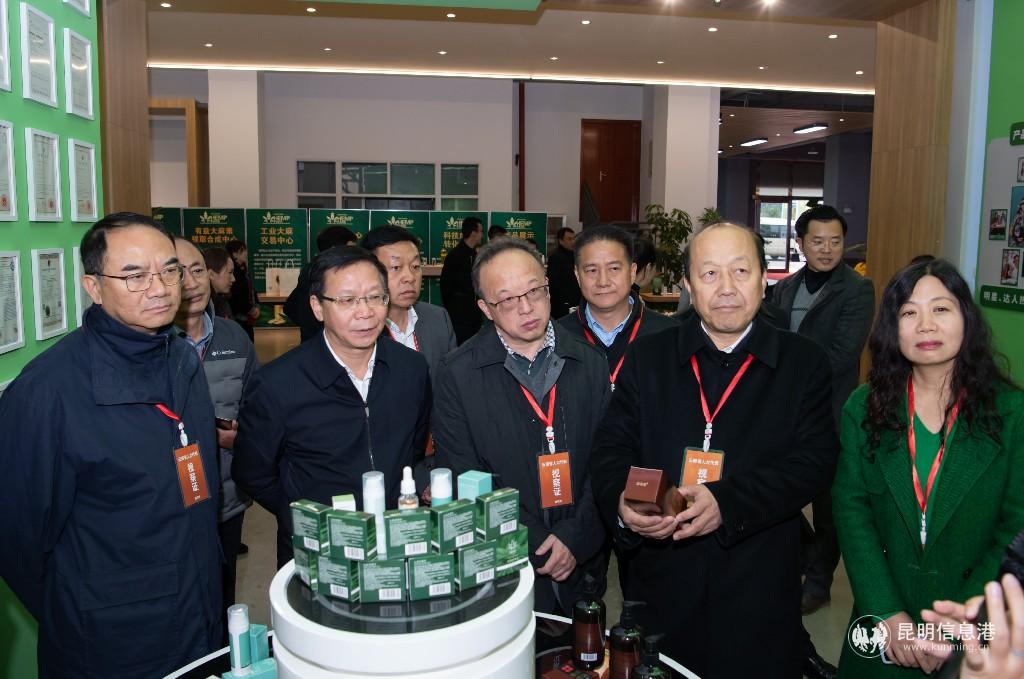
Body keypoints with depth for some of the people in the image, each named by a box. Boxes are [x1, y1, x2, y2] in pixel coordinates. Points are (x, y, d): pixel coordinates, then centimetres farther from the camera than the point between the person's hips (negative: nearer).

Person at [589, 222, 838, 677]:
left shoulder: (803, 362, 1)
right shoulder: (647, 357, 4)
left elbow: (815, 460, -8)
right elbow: (610, 447, 1)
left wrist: (728, 504, -22)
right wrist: (621, 505, -21)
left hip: (759, 592, -1)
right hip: (660, 587, 1)